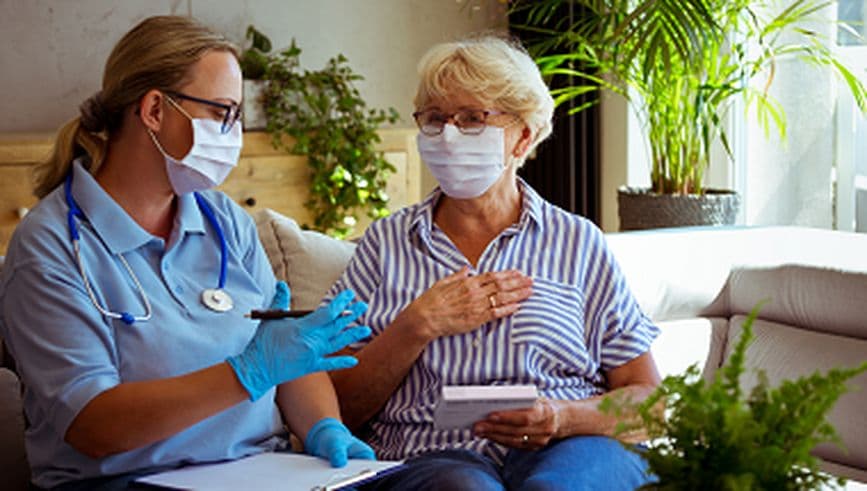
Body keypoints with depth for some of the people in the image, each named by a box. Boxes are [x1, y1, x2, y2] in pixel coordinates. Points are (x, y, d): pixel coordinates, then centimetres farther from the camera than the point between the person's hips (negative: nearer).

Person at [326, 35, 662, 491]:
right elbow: (340, 408, 7)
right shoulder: (386, 243, 14)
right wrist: (419, 325, -6)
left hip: (571, 448, 1)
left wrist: (564, 418, -11)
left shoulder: (577, 243, 13)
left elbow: (647, 398, 9)